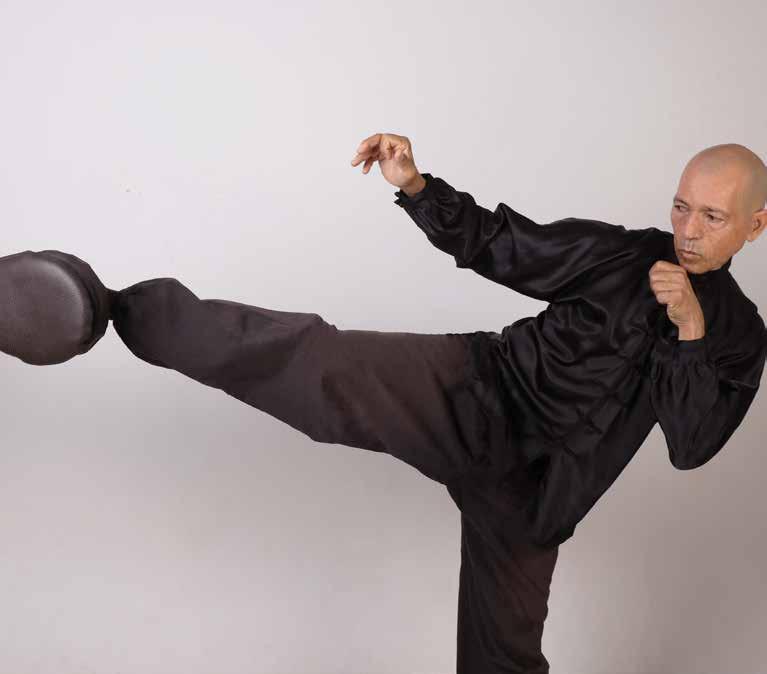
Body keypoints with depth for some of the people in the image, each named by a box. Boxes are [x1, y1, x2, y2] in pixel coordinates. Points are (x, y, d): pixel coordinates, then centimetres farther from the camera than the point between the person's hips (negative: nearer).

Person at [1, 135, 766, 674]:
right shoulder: (622, 253, 2)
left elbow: (691, 446, -7)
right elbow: (495, 243, 5)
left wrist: (690, 330, -18)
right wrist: (415, 186, -10)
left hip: (527, 485, 2)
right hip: (474, 394, -1)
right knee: (319, 363, -26)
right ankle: (113, 310, -25)